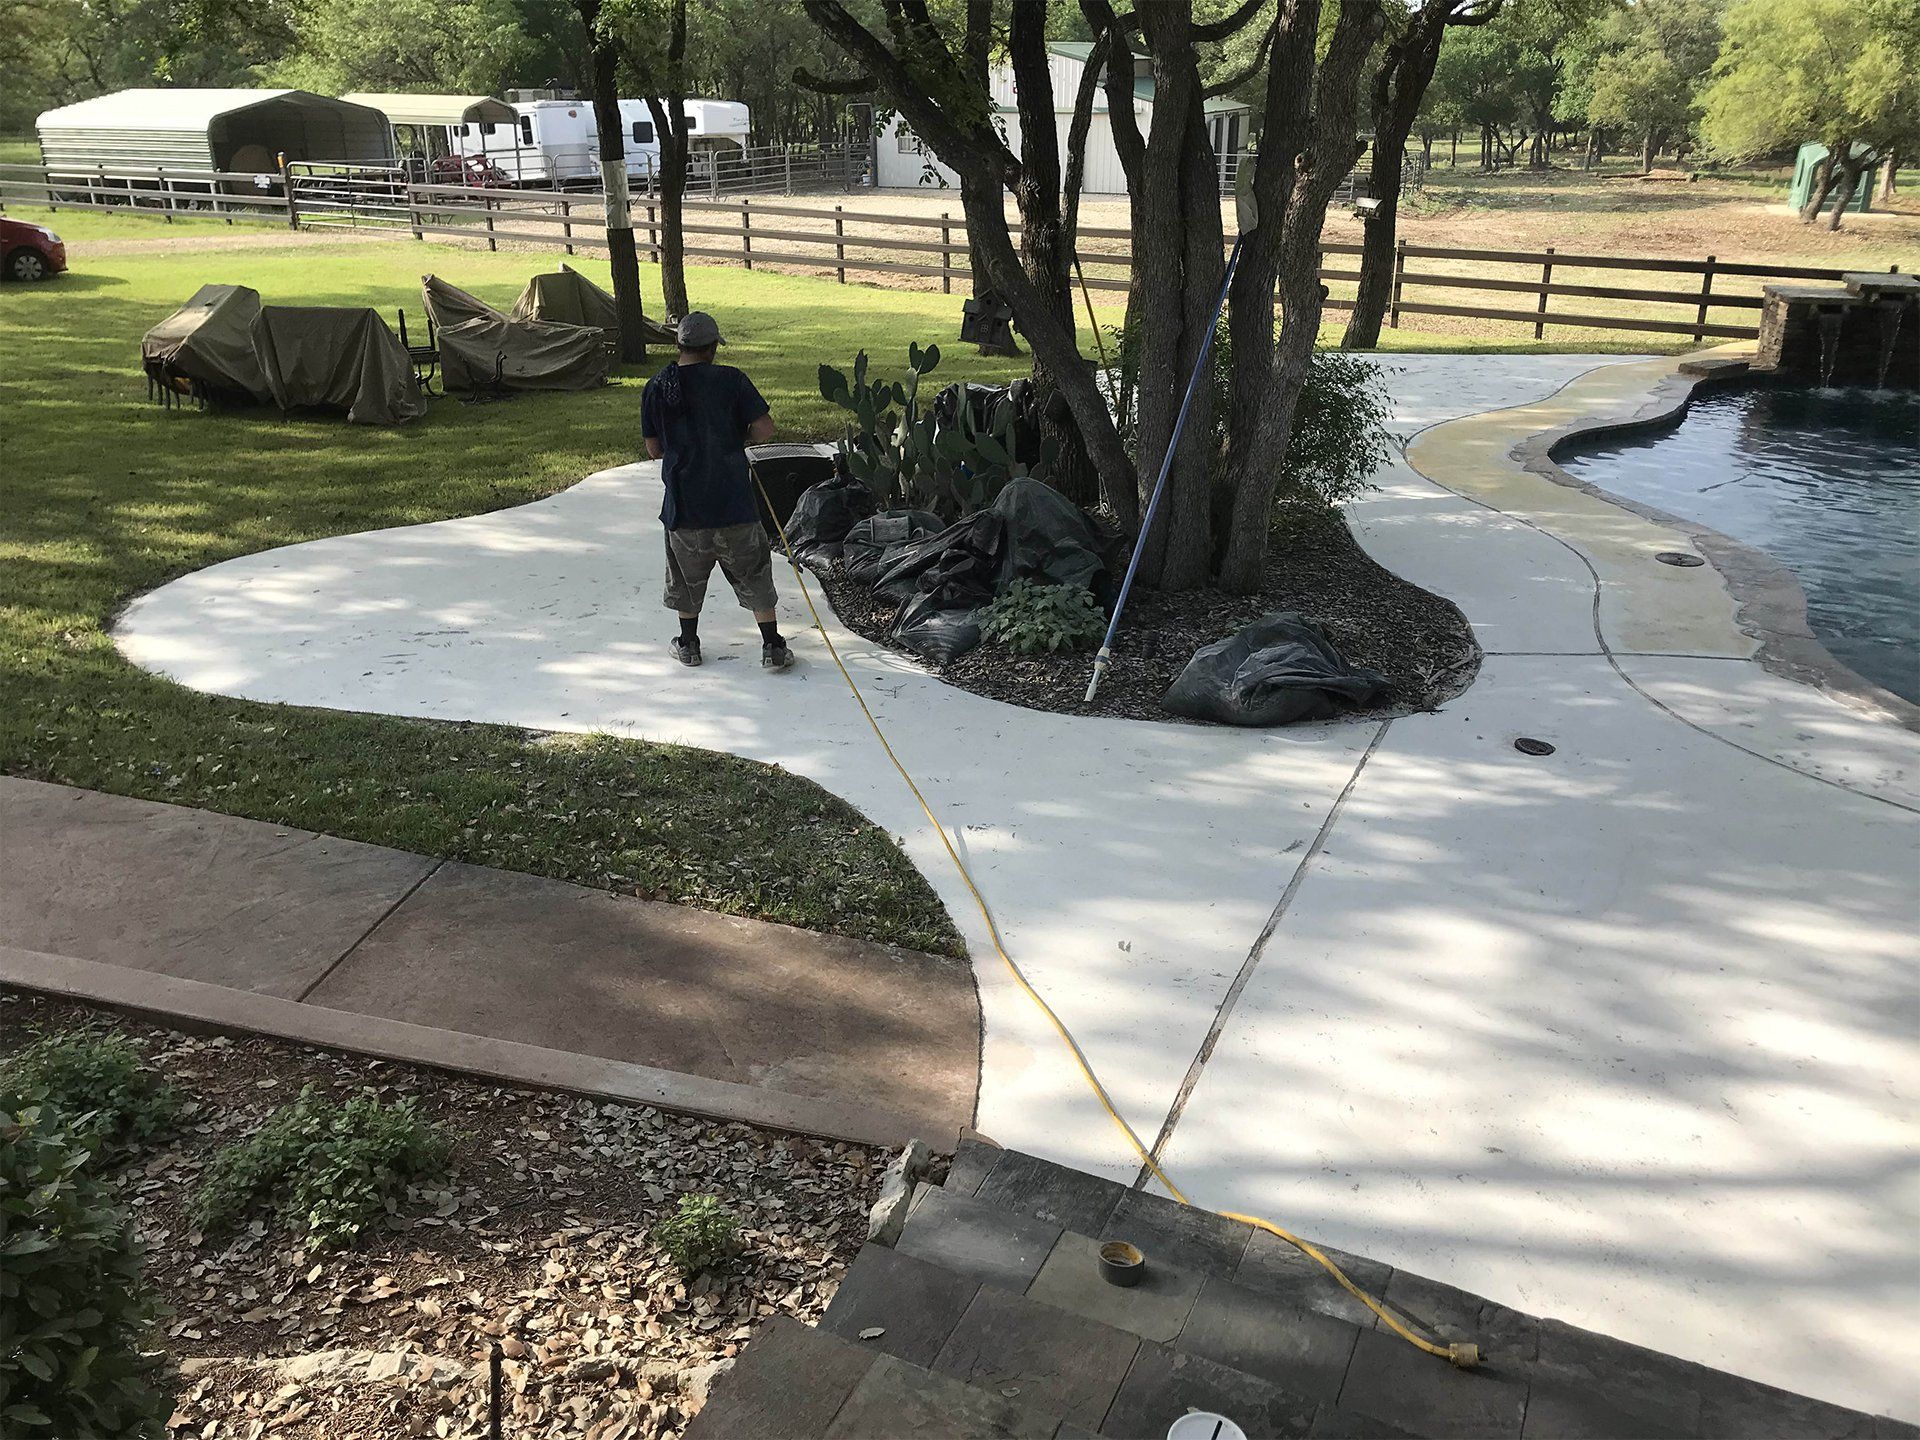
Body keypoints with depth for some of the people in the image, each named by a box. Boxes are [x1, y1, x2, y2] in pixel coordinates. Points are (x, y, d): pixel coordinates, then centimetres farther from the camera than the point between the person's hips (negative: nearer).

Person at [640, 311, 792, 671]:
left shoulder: (655, 388, 0)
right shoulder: (731, 379, -8)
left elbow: (654, 449, 6)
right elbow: (765, 430, -9)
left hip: (683, 503, 2)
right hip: (732, 500, -2)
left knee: (687, 577, 20)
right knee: (754, 574, 11)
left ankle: (688, 645, 30)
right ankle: (773, 648, 13)